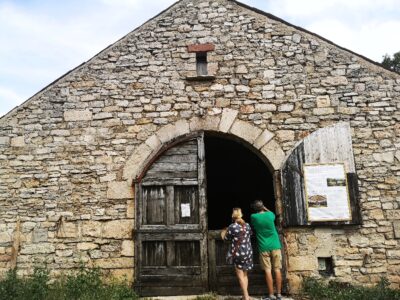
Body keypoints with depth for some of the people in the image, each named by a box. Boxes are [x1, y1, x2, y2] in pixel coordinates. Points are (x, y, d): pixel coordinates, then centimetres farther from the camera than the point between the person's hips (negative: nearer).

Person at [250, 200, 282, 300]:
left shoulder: (253, 217, -5)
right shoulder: (270, 215, -1)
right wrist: (264, 208, 33)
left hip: (264, 247, -1)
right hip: (275, 246, 2)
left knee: (268, 271, 1)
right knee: (277, 270, 5)